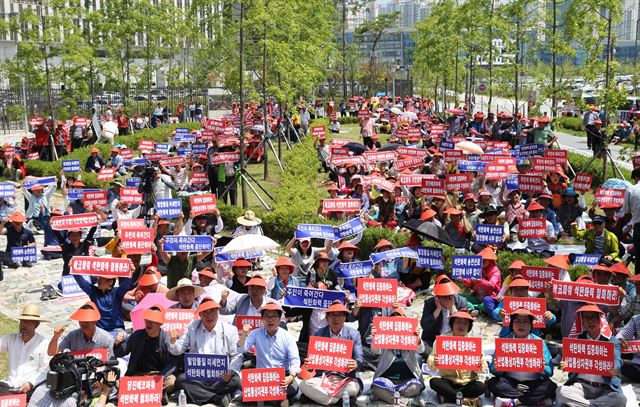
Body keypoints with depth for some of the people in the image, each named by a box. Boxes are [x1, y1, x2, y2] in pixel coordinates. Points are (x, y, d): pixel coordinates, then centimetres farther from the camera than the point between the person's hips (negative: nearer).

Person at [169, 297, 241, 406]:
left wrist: (231, 371, -18)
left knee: (235, 381, -31)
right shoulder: (192, 328, 10)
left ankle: (198, 394, -19)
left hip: (221, 376, -2)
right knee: (181, 380, -28)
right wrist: (173, 340, -13)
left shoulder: (230, 330, 4)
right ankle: (218, 397, -25)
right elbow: (177, 351, 10)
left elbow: (237, 356, 2)